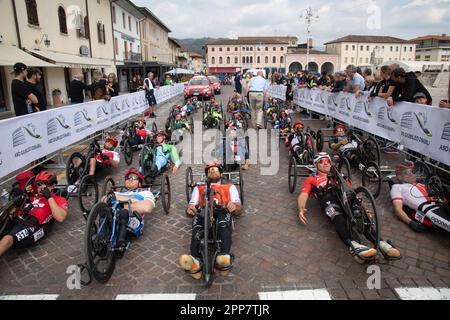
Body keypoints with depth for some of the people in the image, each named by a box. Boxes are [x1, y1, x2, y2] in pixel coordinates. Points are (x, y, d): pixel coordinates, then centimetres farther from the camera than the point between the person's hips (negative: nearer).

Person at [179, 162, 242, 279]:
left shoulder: (230, 187, 33)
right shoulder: (198, 189, 37)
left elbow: (239, 210, 18)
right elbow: (191, 207, 20)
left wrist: (234, 207, -9)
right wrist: (189, 210, -7)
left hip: (222, 213, 0)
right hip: (202, 214, 1)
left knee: (224, 219, -37)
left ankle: (225, 258, -52)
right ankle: (195, 262, -51)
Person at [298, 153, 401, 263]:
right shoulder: (311, 179, 30)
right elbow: (303, 195, 14)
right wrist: (301, 209, -8)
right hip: (327, 197, -3)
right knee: (338, 217, -36)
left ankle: (381, 243, -46)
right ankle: (354, 247, -58)